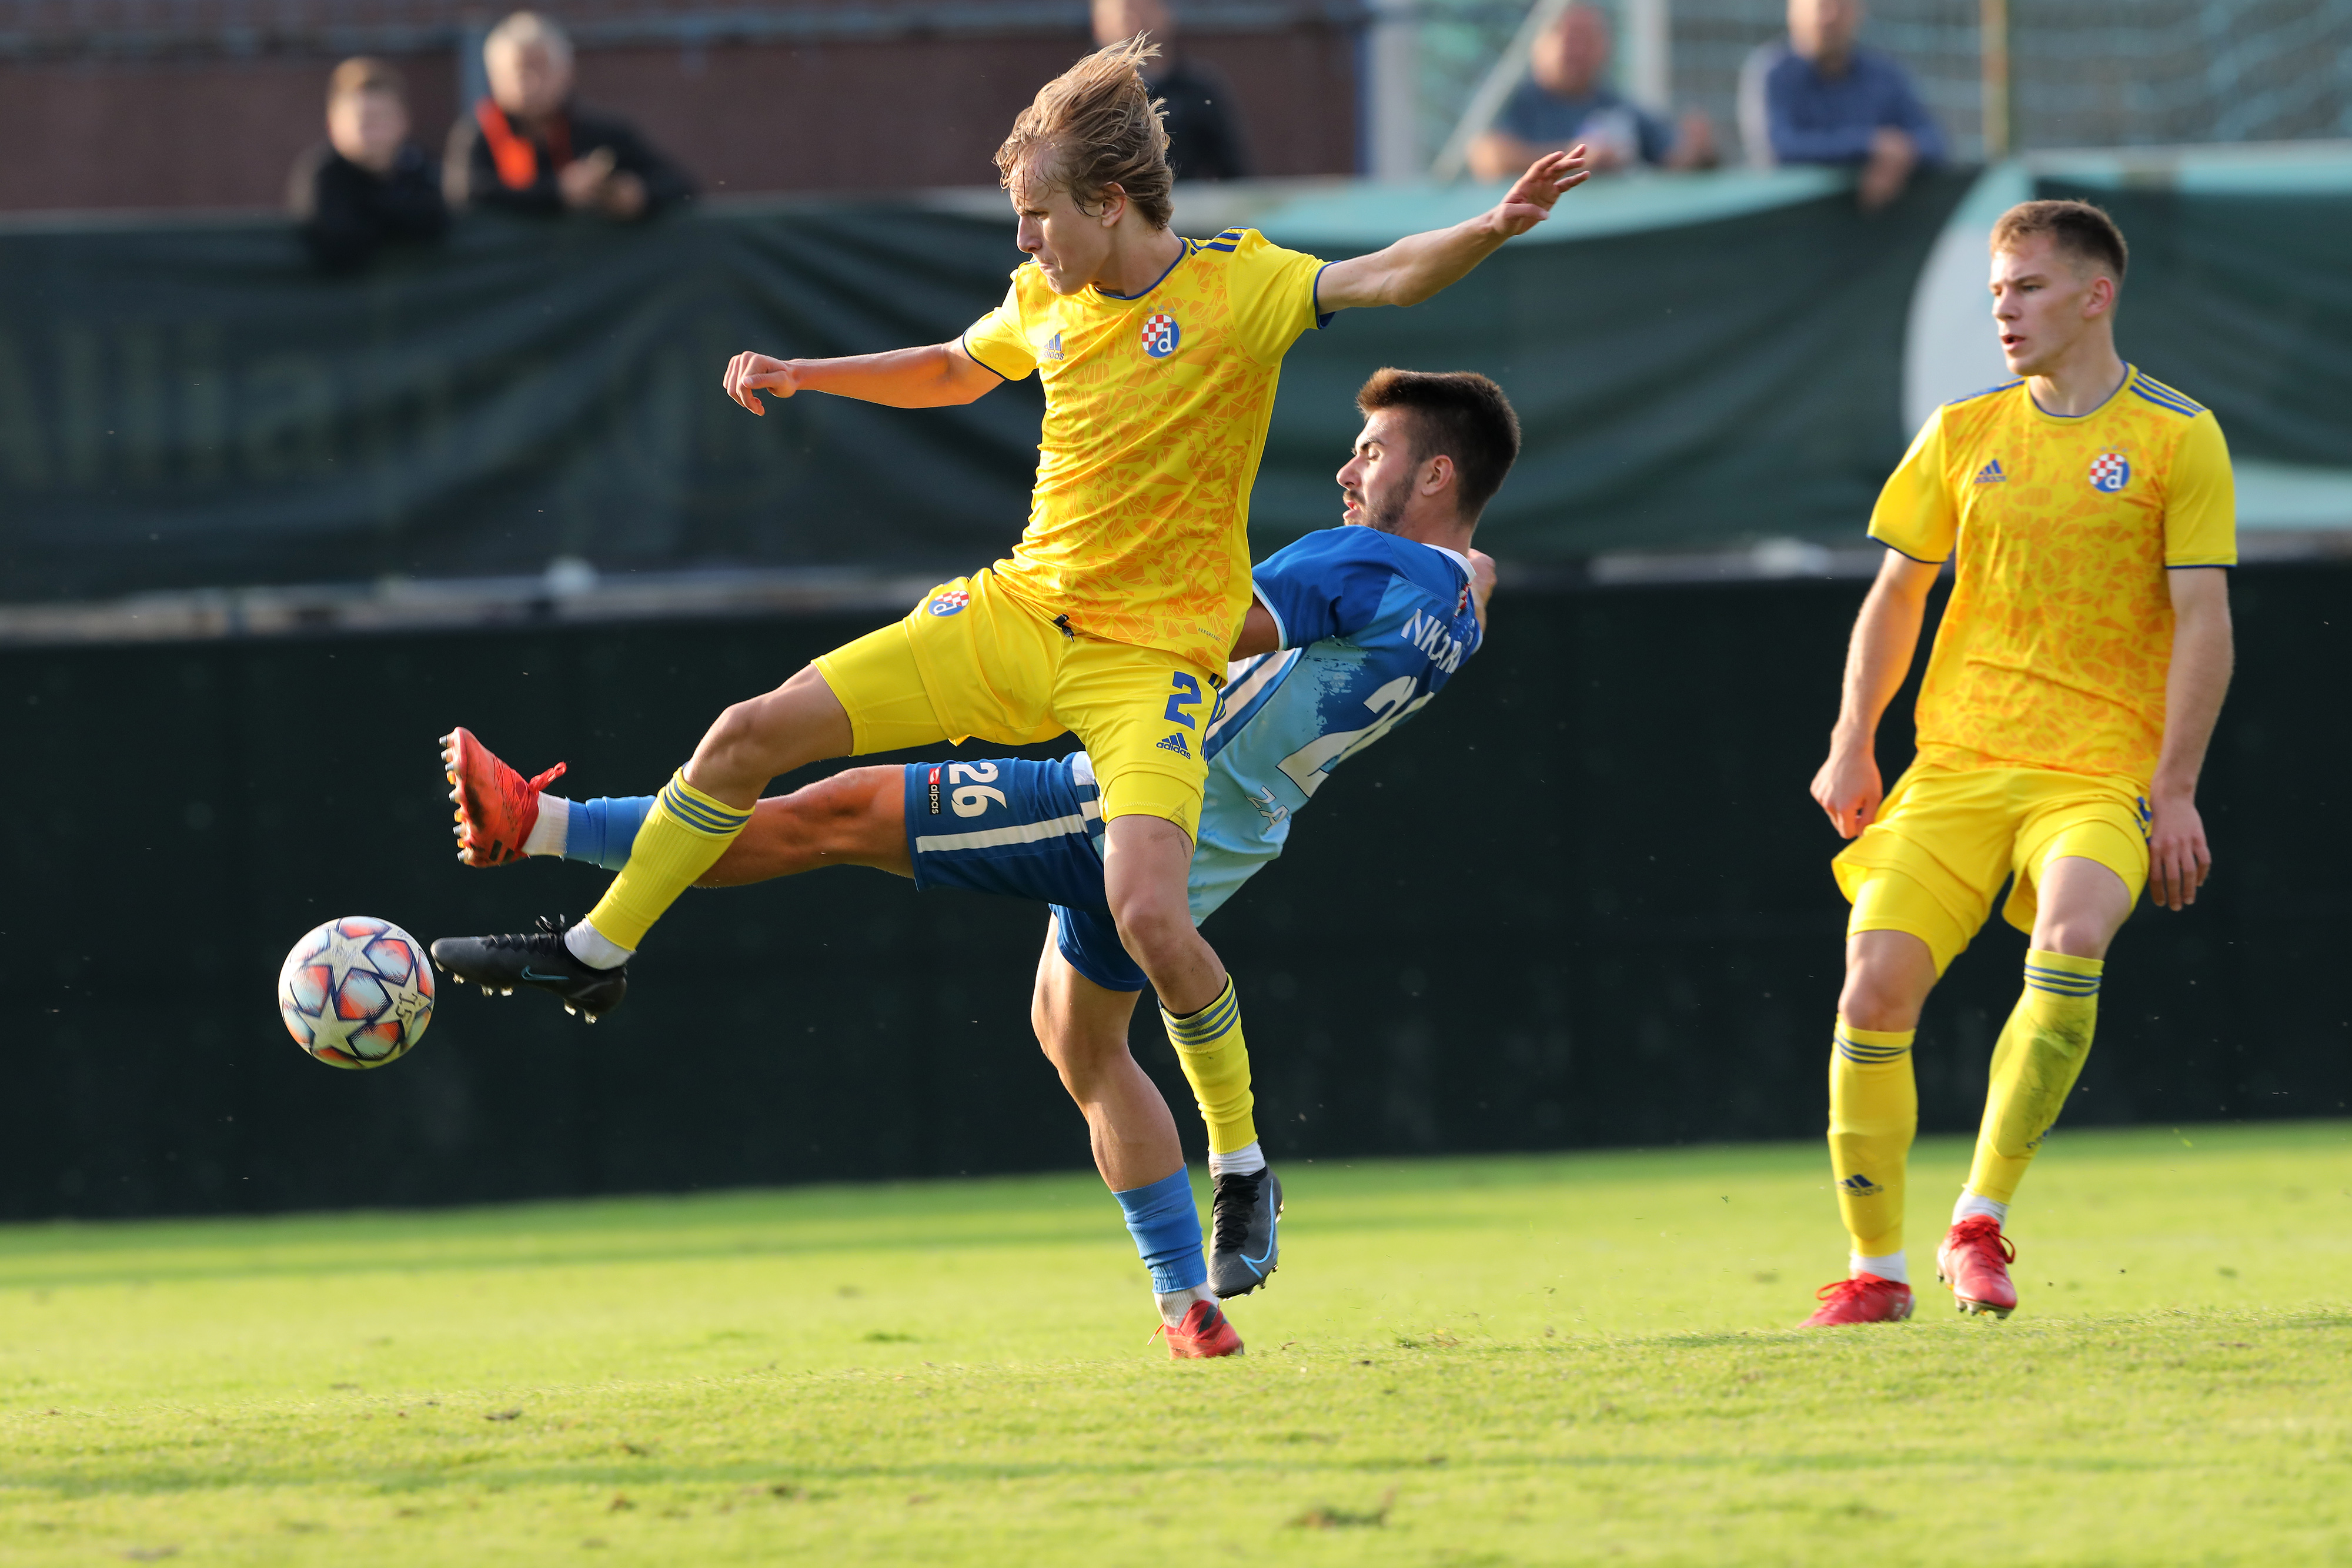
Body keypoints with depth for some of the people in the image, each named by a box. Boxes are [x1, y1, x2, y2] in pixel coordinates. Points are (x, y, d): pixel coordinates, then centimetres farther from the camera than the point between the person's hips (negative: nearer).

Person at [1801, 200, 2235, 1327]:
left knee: (2070, 936, -32)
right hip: (1955, 765, 4)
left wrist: (2174, 788, -8)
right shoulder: (1963, 433, 10)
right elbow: (1897, 592, 18)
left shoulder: (2176, 437, -1)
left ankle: (1980, 1225, -25)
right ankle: (1875, 1268, 4)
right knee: (1875, 986, -10)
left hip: (2101, 770, -4)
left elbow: (2202, 622, -3)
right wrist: (1852, 745, 10)